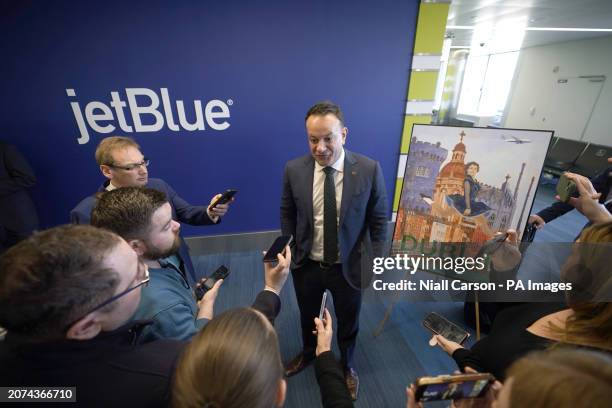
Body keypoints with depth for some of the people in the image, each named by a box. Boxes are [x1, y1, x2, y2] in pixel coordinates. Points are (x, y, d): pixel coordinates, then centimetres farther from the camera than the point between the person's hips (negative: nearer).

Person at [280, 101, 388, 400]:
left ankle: (346, 366, 58)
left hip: (348, 267, -1)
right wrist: (289, 250, 1)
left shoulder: (369, 169, -17)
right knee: (308, 316, 28)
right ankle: (308, 353, 62)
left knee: (348, 322, 24)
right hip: (306, 265, 2)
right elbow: (287, 213, 1)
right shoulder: (294, 170, -13)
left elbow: (378, 220, -8)